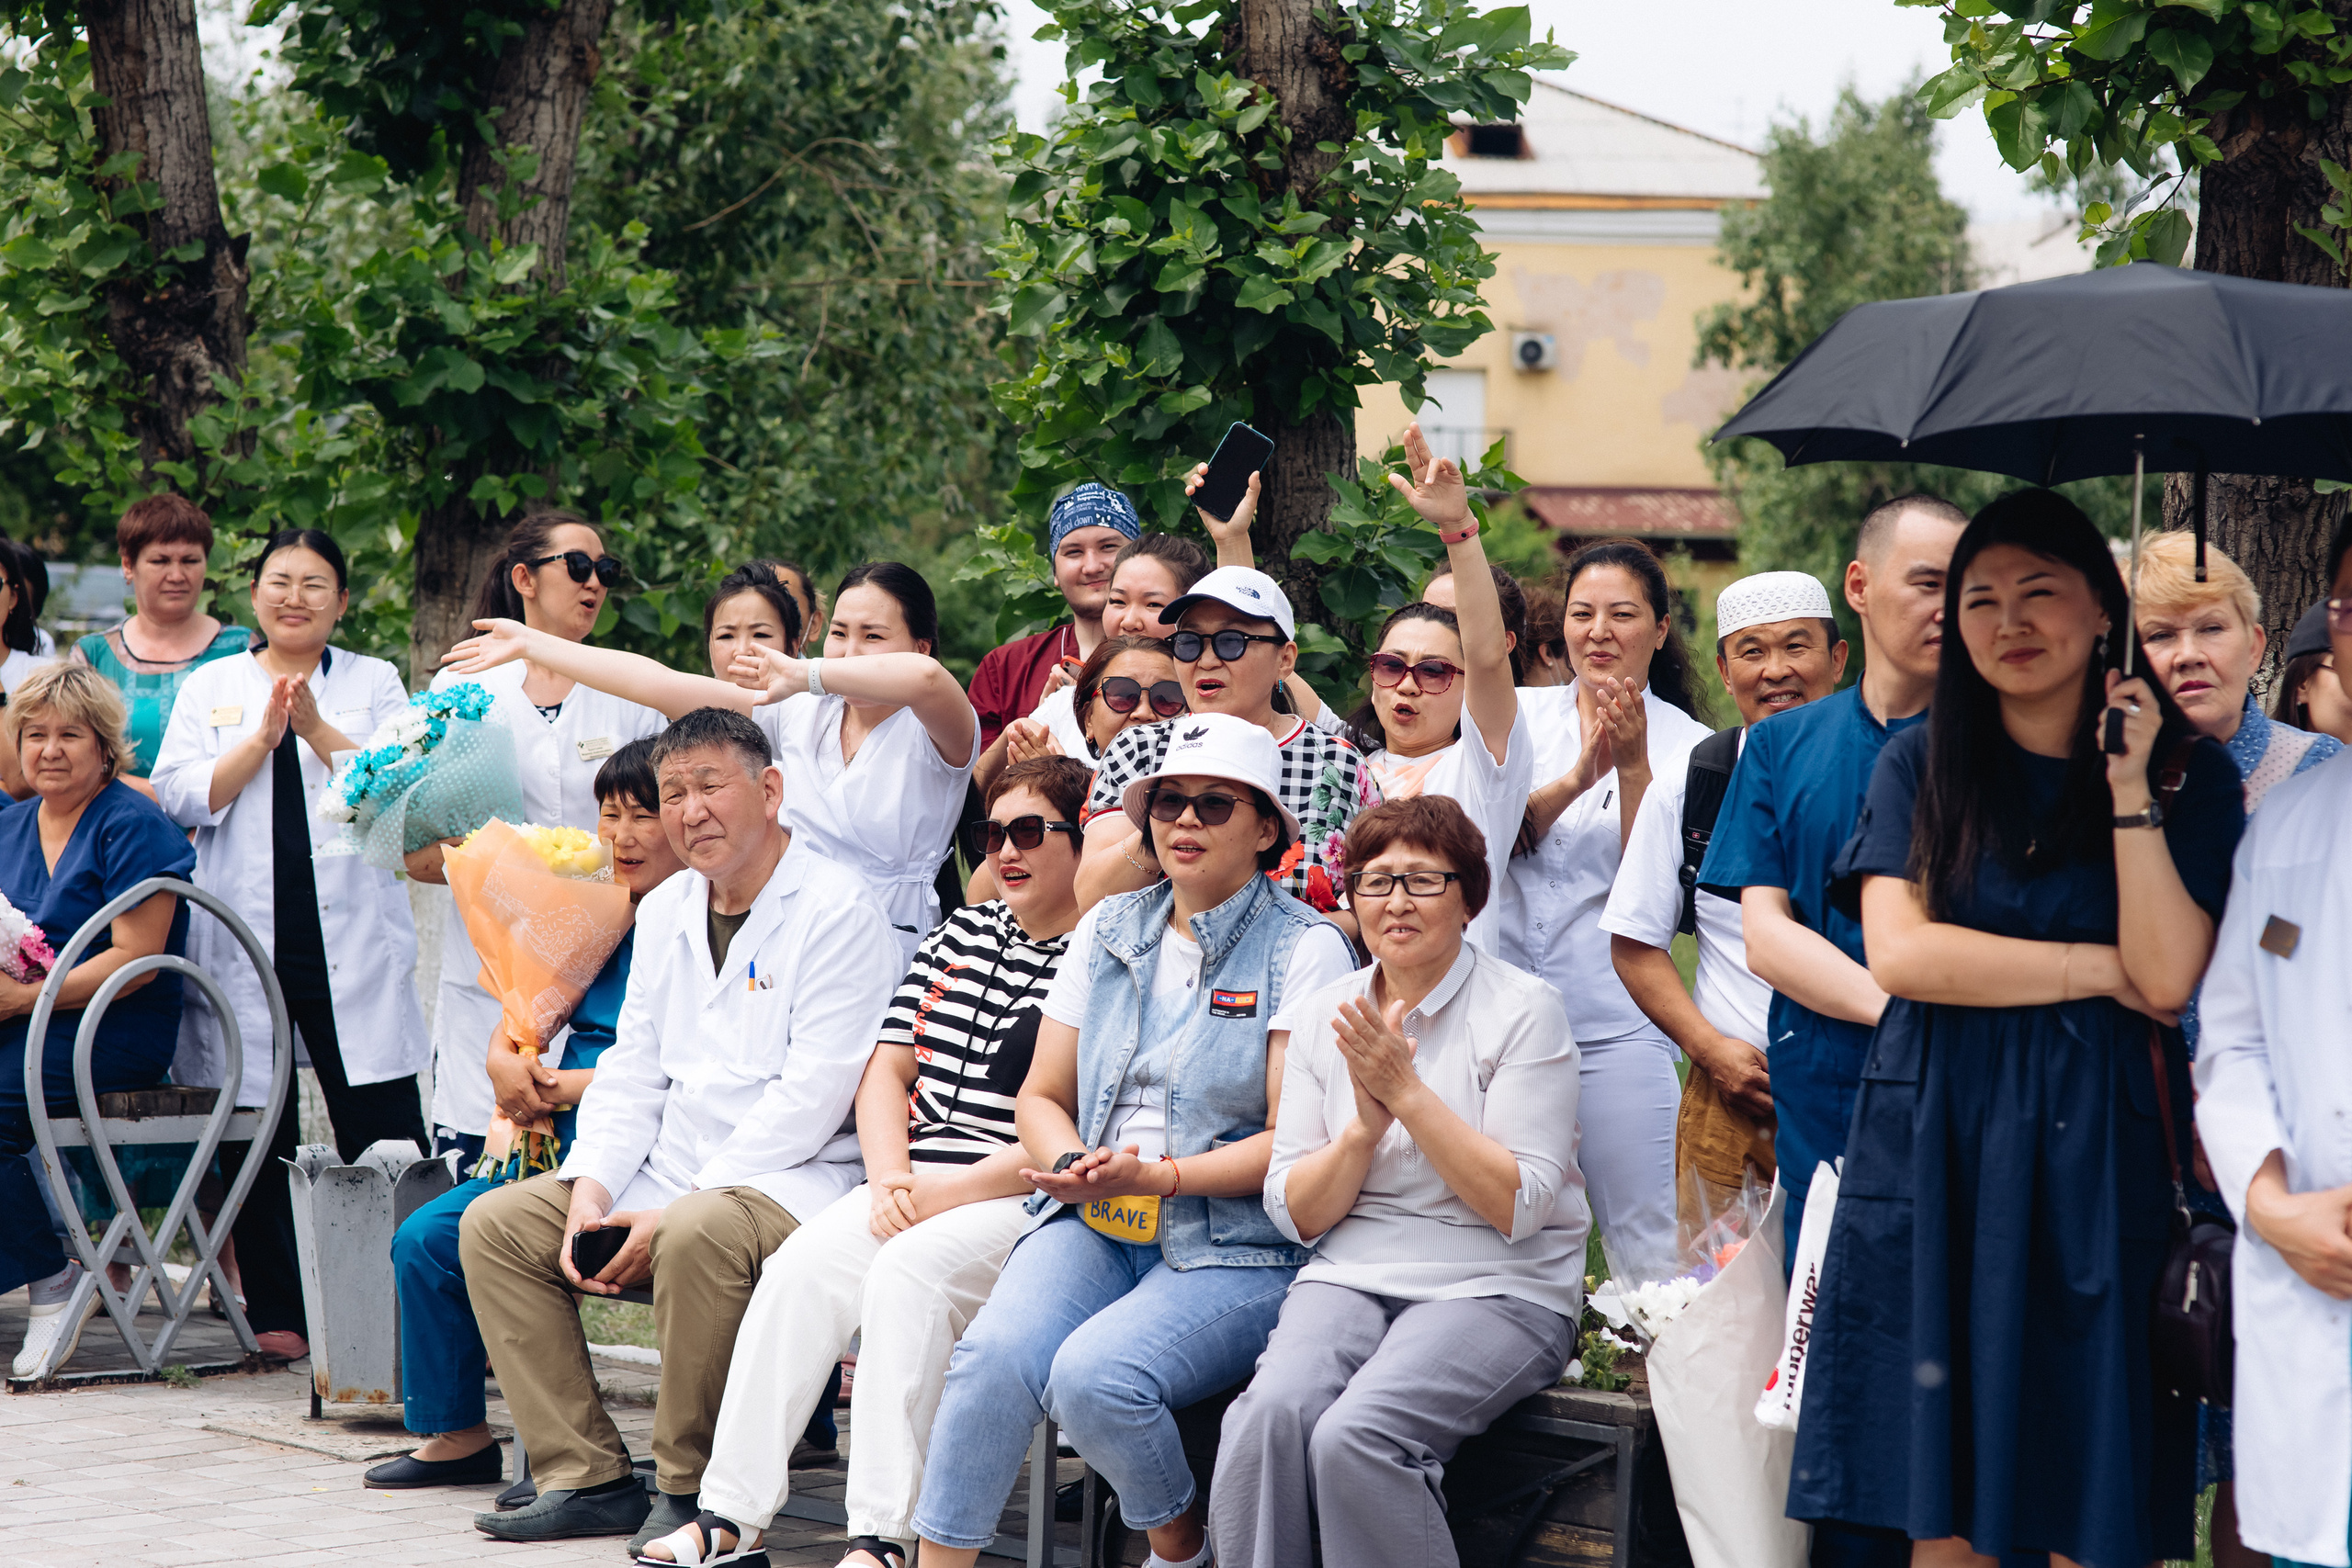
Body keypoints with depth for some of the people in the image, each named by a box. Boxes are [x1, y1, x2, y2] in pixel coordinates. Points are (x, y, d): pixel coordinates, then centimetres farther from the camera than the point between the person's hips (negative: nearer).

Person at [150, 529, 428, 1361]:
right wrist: (263, 735, -8)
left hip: (352, 944, -1)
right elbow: (182, 798, 0)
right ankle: (275, 1314, 11)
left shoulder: (375, 683, 11)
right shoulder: (209, 687, 13)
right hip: (244, 943, 1)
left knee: (384, 1134, -6)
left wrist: (317, 727, -10)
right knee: (257, 1133, 3)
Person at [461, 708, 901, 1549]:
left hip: (789, 1179, -8)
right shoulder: (665, 910, 15)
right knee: (495, 1223, -4)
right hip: (667, 1175, 8)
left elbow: (813, 1097, -17)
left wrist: (674, 1210, -20)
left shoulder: (837, 908, -10)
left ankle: (691, 1488, -19)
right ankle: (588, 1478, -6)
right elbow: (632, 1069, 16)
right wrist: (591, 1188, -4)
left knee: (698, 1236, -37)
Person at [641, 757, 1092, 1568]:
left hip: (1028, 1199, -6)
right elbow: (886, 1070, 19)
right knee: (801, 1265, -19)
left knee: (909, 1271, -32)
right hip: (916, 1191, 6)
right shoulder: (956, 936, 20)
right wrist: (891, 1179, -1)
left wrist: (952, 1192, -15)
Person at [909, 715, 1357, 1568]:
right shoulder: (1108, 930, 15)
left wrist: (1151, 1176, -18)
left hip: (1235, 1249, -4)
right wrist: (1073, 1168, -6)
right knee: (994, 1355, -26)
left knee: (1094, 1375, -30)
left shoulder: (1305, 948, -1)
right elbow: (1041, 1097, 17)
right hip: (1092, 1226, 4)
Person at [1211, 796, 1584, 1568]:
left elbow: (1517, 1207, -10)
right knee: (1271, 1413, -29)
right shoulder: (1316, 1016, 10)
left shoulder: (1522, 1011, -4)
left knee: (1355, 1437, -31)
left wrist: (1409, 1094, -15)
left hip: (1500, 1289, -4)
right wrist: (1365, 1125, -10)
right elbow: (1295, 1214, 8)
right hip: (1351, 1273, 4)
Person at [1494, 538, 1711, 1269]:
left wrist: (1632, 766, -17)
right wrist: (1577, 778, -18)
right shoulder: (1522, 713, 10)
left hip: (1614, 1026, -3)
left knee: (1647, 1241, -5)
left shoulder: (1687, 745, 2)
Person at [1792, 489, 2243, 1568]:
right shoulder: (1921, 764, 7)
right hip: (1932, 1146, 1)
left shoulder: (2187, 776, 4)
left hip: (2092, 1152, -1)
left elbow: (2167, 979, -8)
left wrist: (2131, 787, -11)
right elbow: (1898, 952, -6)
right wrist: (2103, 970, -7)